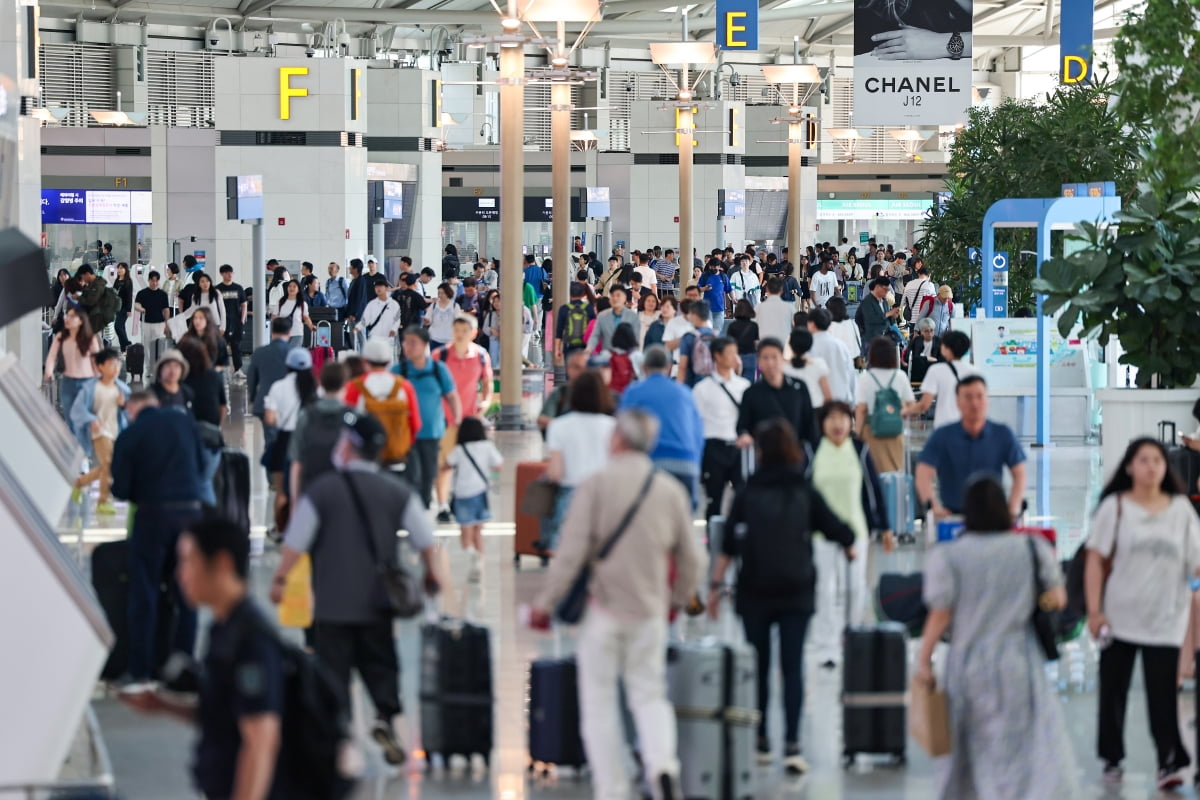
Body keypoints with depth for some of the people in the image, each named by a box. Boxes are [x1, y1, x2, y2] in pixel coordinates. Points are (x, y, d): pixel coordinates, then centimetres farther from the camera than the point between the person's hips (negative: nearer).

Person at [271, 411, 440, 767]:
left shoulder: (320, 491, -8)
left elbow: (295, 543, -6)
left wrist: (280, 578, 9)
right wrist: (430, 575, 20)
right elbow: (425, 540, 3)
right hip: (378, 603, 3)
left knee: (333, 669, 5)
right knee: (381, 664, 14)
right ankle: (388, 716, -6)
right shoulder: (397, 493, -1)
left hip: (332, 604, -3)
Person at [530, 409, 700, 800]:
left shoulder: (597, 485, -9)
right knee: (649, 694, 12)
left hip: (603, 608, -3)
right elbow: (689, 559, 8)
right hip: (650, 609, 3)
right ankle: (662, 764, -13)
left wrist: (545, 602, -4)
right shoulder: (670, 490, 2)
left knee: (599, 700, 7)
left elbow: (571, 552, -12)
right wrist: (678, 599, 26)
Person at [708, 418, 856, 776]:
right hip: (797, 593, 0)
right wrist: (850, 548, 26)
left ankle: (760, 742, 19)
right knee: (793, 667, -1)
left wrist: (715, 585, 2)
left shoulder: (747, 494, 0)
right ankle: (792, 744, -12)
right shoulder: (806, 493, 1)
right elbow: (837, 530, 5)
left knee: (758, 666, 12)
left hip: (754, 593, 0)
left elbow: (728, 546, -4)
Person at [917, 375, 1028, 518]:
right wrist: (934, 506, -23)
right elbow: (923, 476, -7)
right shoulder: (941, 436, 2)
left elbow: (1019, 475, 7)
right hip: (953, 515, -1)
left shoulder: (1003, 434, 6)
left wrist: (1013, 508, -10)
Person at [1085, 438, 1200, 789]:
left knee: (1162, 692, -8)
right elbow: (1095, 561, -2)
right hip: (1120, 616, 0)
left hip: (1166, 619, 0)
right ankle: (1112, 758, 20)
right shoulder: (1115, 507, 0)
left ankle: (1169, 761, -8)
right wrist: (1094, 611, -8)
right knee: (1113, 690, 7)